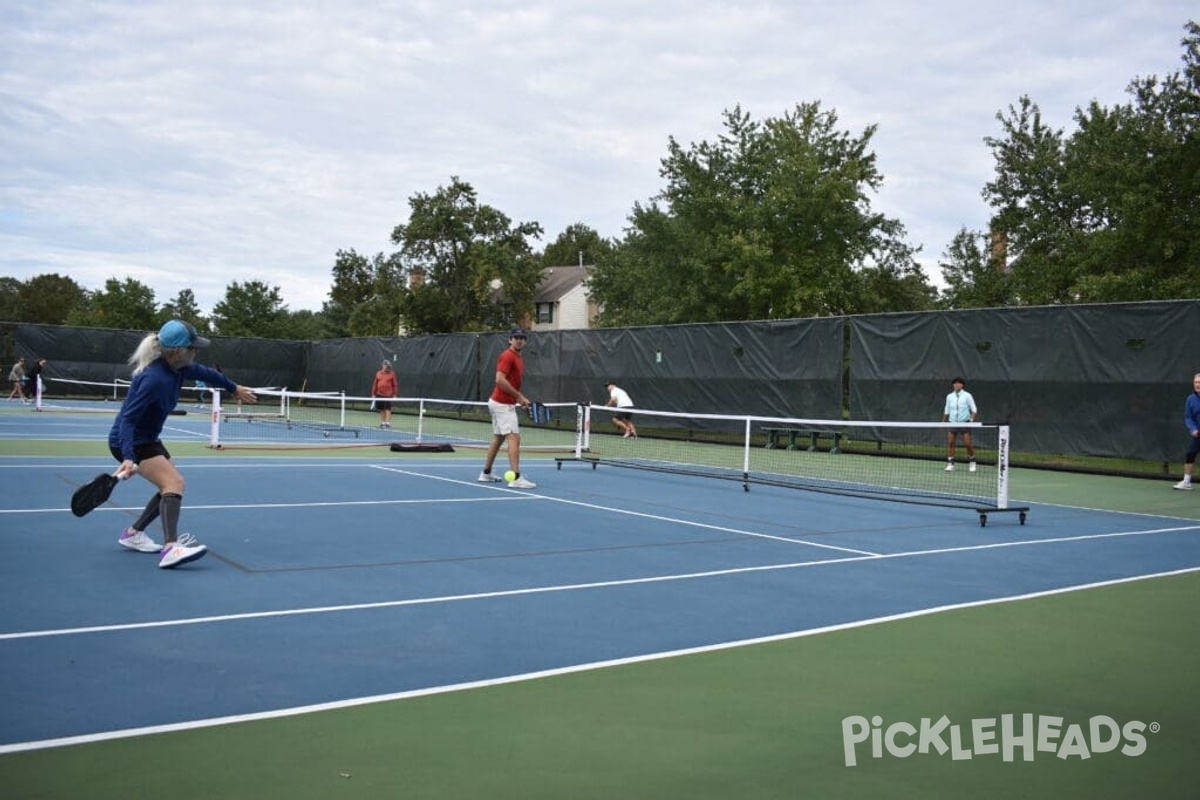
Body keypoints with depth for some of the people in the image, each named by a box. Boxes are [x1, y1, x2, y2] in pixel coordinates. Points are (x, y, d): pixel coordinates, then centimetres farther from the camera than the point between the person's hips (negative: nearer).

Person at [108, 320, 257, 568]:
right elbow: (128, 419, -33)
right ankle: (171, 548, -38)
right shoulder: (155, 379, -31)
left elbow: (206, 374, 18)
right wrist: (128, 458, -45)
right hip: (129, 442, -10)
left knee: (171, 485, 19)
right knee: (174, 482, -25)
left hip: (147, 439, 10)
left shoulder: (180, 368, -5)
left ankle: (134, 534, 31)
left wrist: (234, 388, 33)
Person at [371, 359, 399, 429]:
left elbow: (395, 385, -1)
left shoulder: (392, 374, 1)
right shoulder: (378, 373, 9)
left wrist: (395, 394, -7)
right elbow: (375, 384, 12)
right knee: (381, 410, 7)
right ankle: (382, 423, 15)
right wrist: (373, 393, 9)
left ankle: (388, 423, -7)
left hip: (388, 394, -4)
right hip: (379, 394, 4)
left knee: (388, 409, -7)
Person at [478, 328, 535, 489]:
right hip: (503, 404, -10)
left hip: (499, 403, 10)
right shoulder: (507, 356, -14)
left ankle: (486, 473, 25)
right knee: (514, 438, -16)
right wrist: (519, 396, -21)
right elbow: (500, 379, -25)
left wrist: (520, 399, 8)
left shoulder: (518, 358, 15)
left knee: (498, 438, 17)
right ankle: (516, 478, -23)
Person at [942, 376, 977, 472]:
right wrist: (943, 422, 14)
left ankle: (972, 462, 15)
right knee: (950, 442, -6)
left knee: (968, 443, -7)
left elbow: (974, 409, -3)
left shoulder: (967, 395, -4)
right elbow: (946, 410, 15)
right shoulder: (949, 396, 5)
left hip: (965, 423, -3)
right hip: (952, 423, 3)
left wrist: (972, 419, -18)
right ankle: (950, 464, -1)